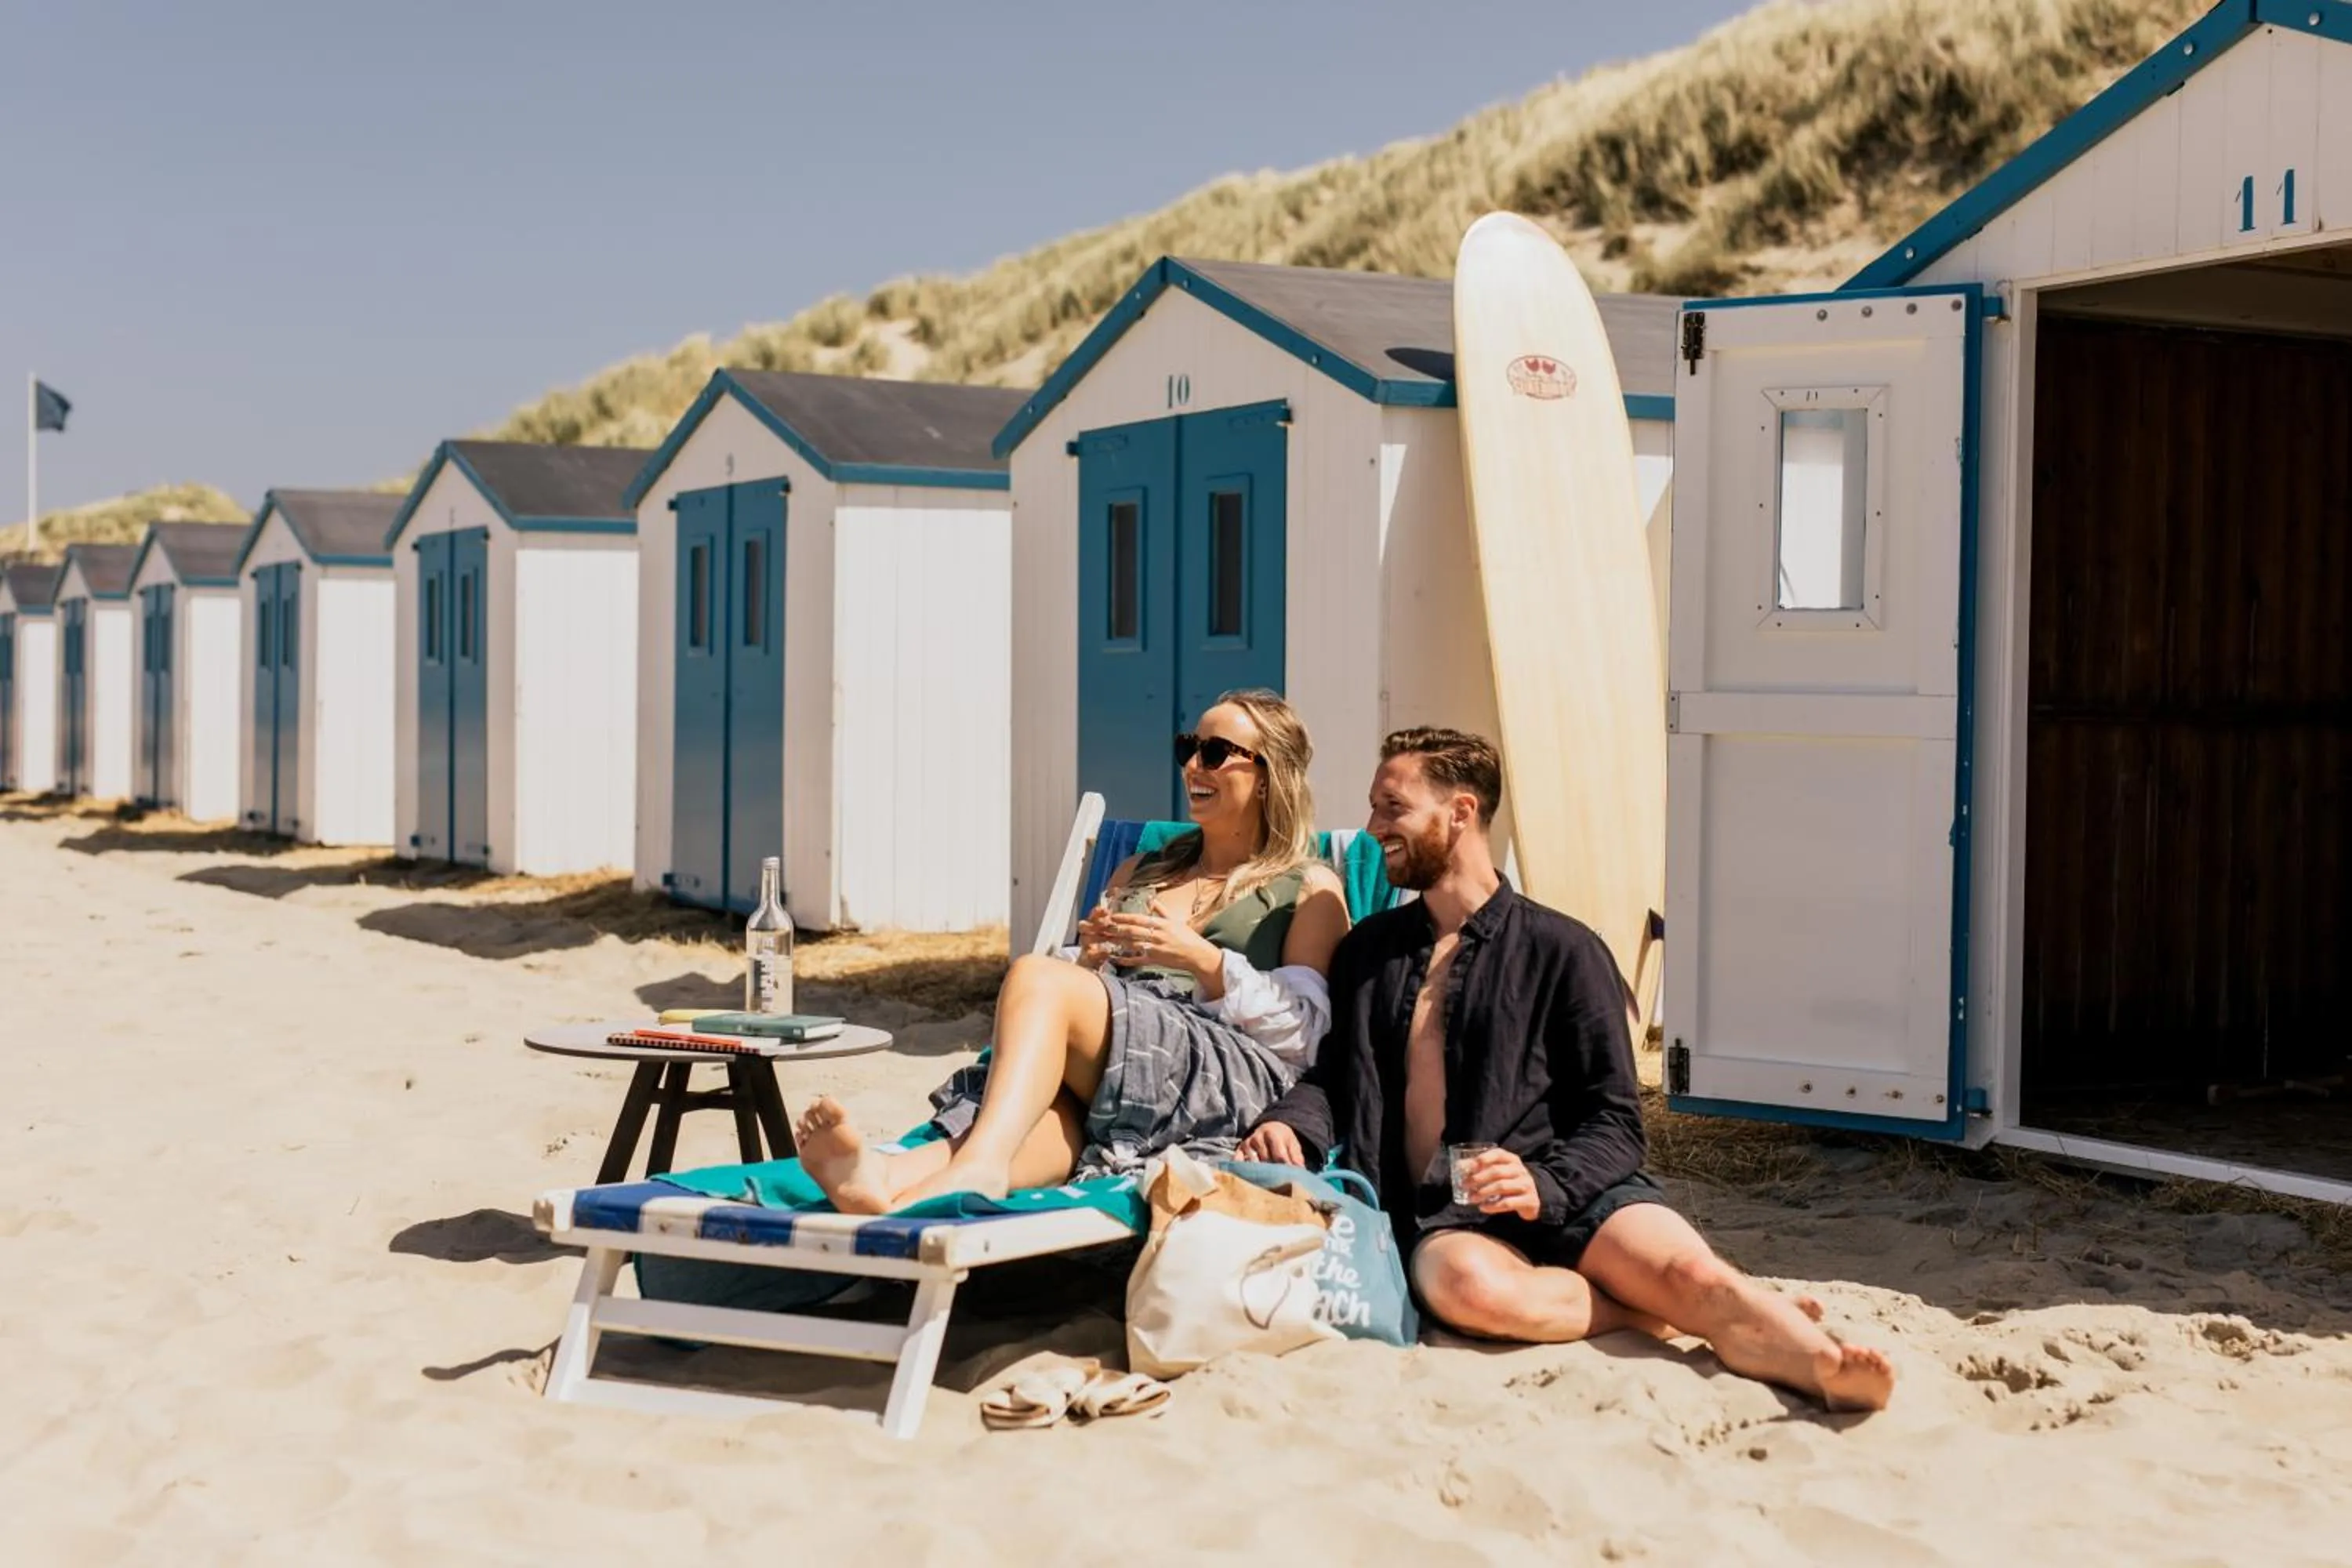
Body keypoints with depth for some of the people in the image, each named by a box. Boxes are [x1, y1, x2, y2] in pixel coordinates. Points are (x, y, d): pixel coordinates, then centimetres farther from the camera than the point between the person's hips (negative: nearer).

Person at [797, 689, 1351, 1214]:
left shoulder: (1311, 890, 18)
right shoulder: (1138, 872, 35)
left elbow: (1304, 1032, 4)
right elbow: (1076, 991, 30)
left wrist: (1201, 959, -8)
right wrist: (1088, 959, 7)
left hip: (1232, 1071, -4)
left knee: (1037, 976, -30)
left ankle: (979, 1164, -55)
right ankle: (888, 1178, -66)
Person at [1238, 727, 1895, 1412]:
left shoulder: (1563, 951, 8)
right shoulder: (1367, 950, 20)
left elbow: (1615, 1123, 5)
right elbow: (1333, 1074, 21)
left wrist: (1545, 1187, -16)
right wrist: (1290, 1122, -4)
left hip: (1567, 1194, -1)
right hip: (1440, 1214, 1)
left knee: (1691, 1272, -32)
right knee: (1469, 1282, -36)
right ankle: (1660, 1308, -23)